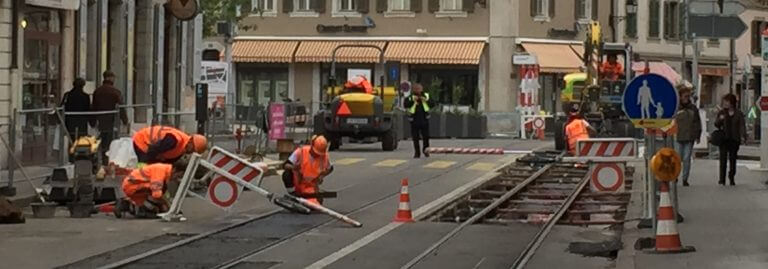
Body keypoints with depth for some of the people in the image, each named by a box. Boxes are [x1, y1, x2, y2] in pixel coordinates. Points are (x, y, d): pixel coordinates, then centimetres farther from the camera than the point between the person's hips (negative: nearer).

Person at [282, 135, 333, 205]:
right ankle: (293, 195, -13)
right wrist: (293, 167, -44)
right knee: (287, 174, -33)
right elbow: (285, 165, -20)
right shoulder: (301, 151, -19)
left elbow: (330, 168, 11)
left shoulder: (325, 157, -10)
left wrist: (322, 175, -10)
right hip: (297, 184, -3)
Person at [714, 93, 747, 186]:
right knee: (723, 159, -7)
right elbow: (716, 124, 9)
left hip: (734, 140, 0)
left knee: (732, 159, 6)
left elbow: (742, 125, -1)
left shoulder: (739, 114, 3)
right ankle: (722, 179, -8)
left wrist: (743, 136, -15)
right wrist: (719, 120, -14)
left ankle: (732, 179, 15)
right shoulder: (721, 113, 8)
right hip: (724, 139, 0)